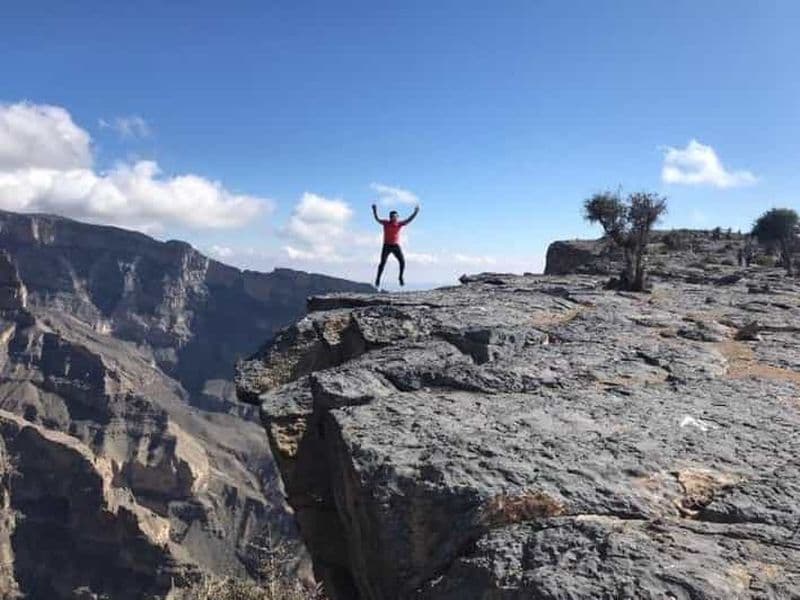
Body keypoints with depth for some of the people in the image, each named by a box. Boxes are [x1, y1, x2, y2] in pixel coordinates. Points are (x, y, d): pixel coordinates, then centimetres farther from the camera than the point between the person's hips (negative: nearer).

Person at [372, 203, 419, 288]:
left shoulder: (400, 224, -2)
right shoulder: (385, 223, -4)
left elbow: (409, 220, -8)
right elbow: (377, 219, -10)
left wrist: (415, 212, -19)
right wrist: (375, 211, -27)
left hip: (396, 246, 2)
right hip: (386, 246, -2)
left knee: (402, 262, -9)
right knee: (382, 263, -4)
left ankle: (400, 277, 9)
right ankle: (378, 279, 8)